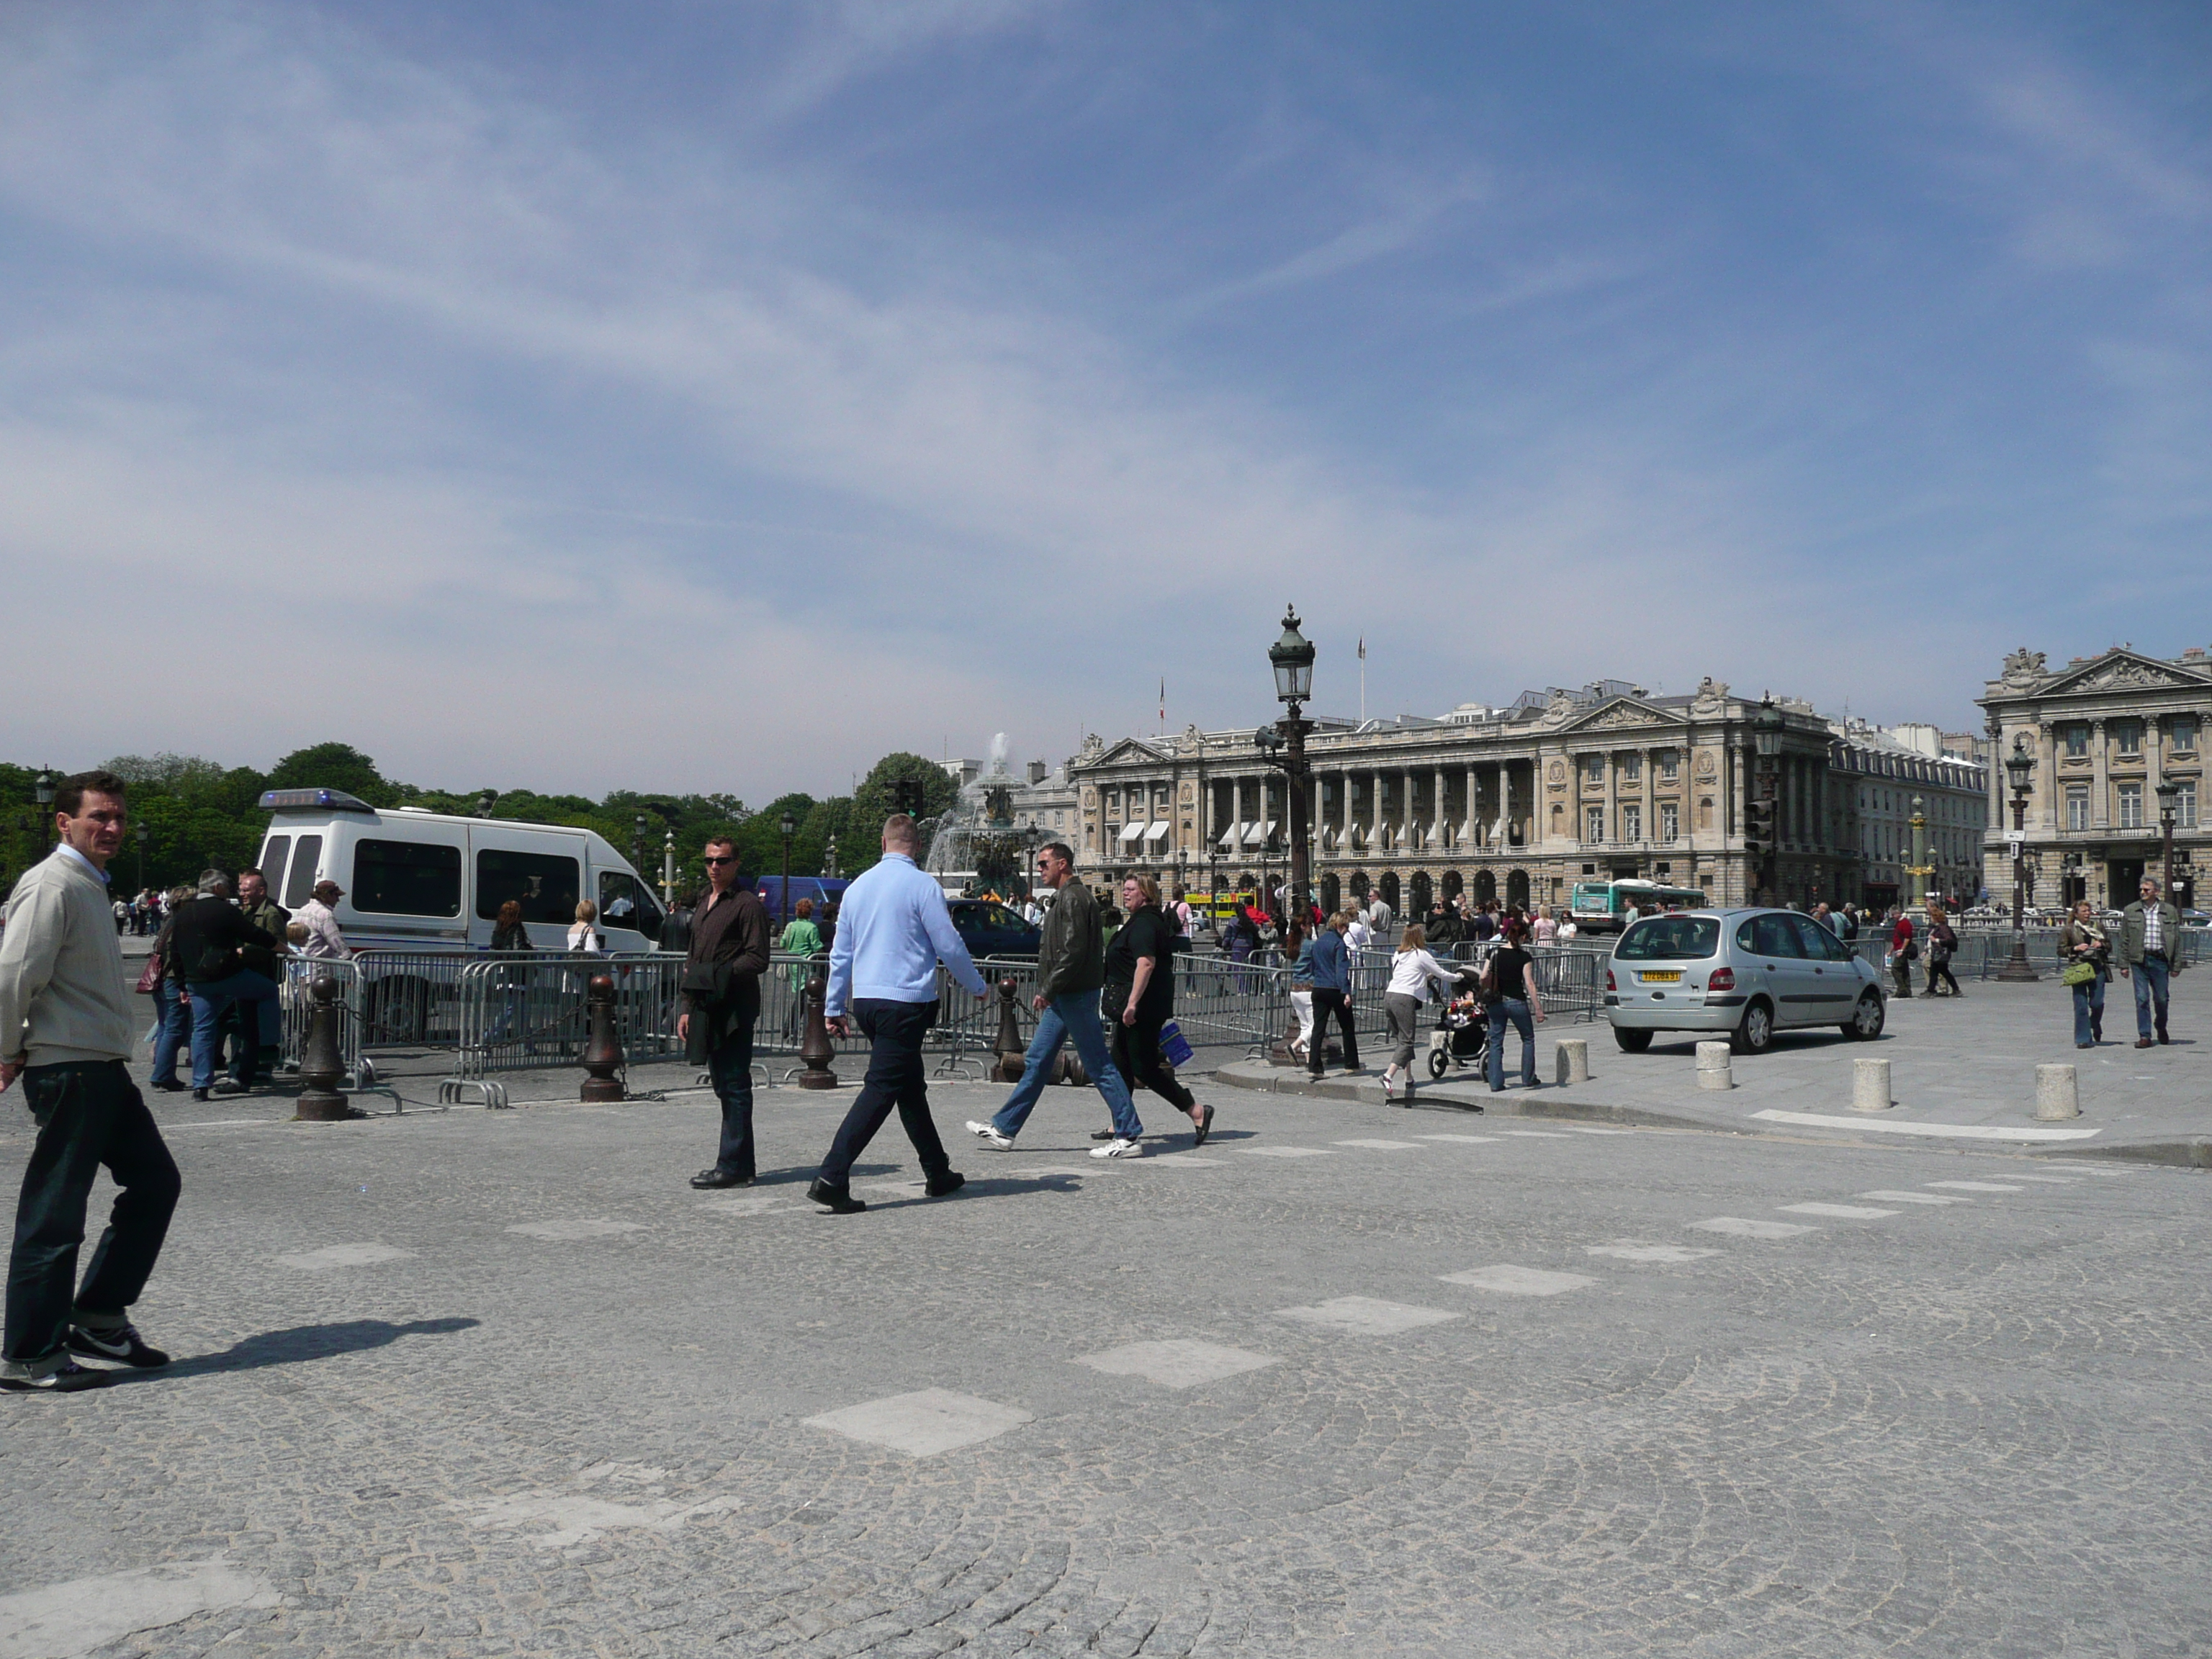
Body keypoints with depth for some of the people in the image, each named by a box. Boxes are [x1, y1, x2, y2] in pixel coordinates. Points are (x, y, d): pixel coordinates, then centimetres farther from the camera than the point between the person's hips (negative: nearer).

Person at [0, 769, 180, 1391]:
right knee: (54, 1213, -2)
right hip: (67, 1071, -10)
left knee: (155, 1182, 12)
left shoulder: (90, 885, 17)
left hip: (103, 1069, 10)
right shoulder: (52, 886, -14)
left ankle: (99, 1319, 21)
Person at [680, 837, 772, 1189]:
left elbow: (758, 959, -12)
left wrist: (717, 974, -20)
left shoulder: (747, 903, -5)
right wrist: (688, 1008, 20)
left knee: (735, 1086, -7)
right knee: (723, 1087, 11)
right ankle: (732, 1161, 17)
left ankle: (734, 1165, -6)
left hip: (734, 1010, -8)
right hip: (707, 1009, 9)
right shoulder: (705, 905, 22)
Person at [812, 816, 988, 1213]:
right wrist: (977, 987, 10)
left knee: (911, 1087, 16)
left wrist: (835, 1007, 23)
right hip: (906, 1002, -7)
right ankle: (831, 1178, -15)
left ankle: (938, 1173, 26)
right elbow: (950, 946, -6)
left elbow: (841, 952, 15)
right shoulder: (923, 886, -9)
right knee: (880, 1090, -7)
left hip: (865, 1001, 7)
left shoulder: (858, 886, 10)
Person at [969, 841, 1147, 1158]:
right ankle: (1003, 1130, 17)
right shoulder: (1065, 897, 18)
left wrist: (1048, 990, -19)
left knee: (1099, 1066, -6)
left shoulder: (1073, 898, -14)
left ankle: (1128, 1137, -1)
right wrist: (1048, 992, 20)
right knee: (1036, 1062, 12)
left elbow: (1074, 952, -23)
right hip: (1065, 997, 10)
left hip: (1075, 996, -10)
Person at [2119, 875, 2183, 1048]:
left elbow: (2177, 939, 8)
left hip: (2160, 960, 0)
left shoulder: (2170, 911, 6)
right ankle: (2144, 1035, 2)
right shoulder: (2130, 911, 6)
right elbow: (2124, 940, 6)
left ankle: (2161, 1029, 32)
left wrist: (2176, 965, 3)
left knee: (2161, 999, 7)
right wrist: (2124, 965, 1)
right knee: (2142, 999, -2)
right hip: (2139, 960, 0)